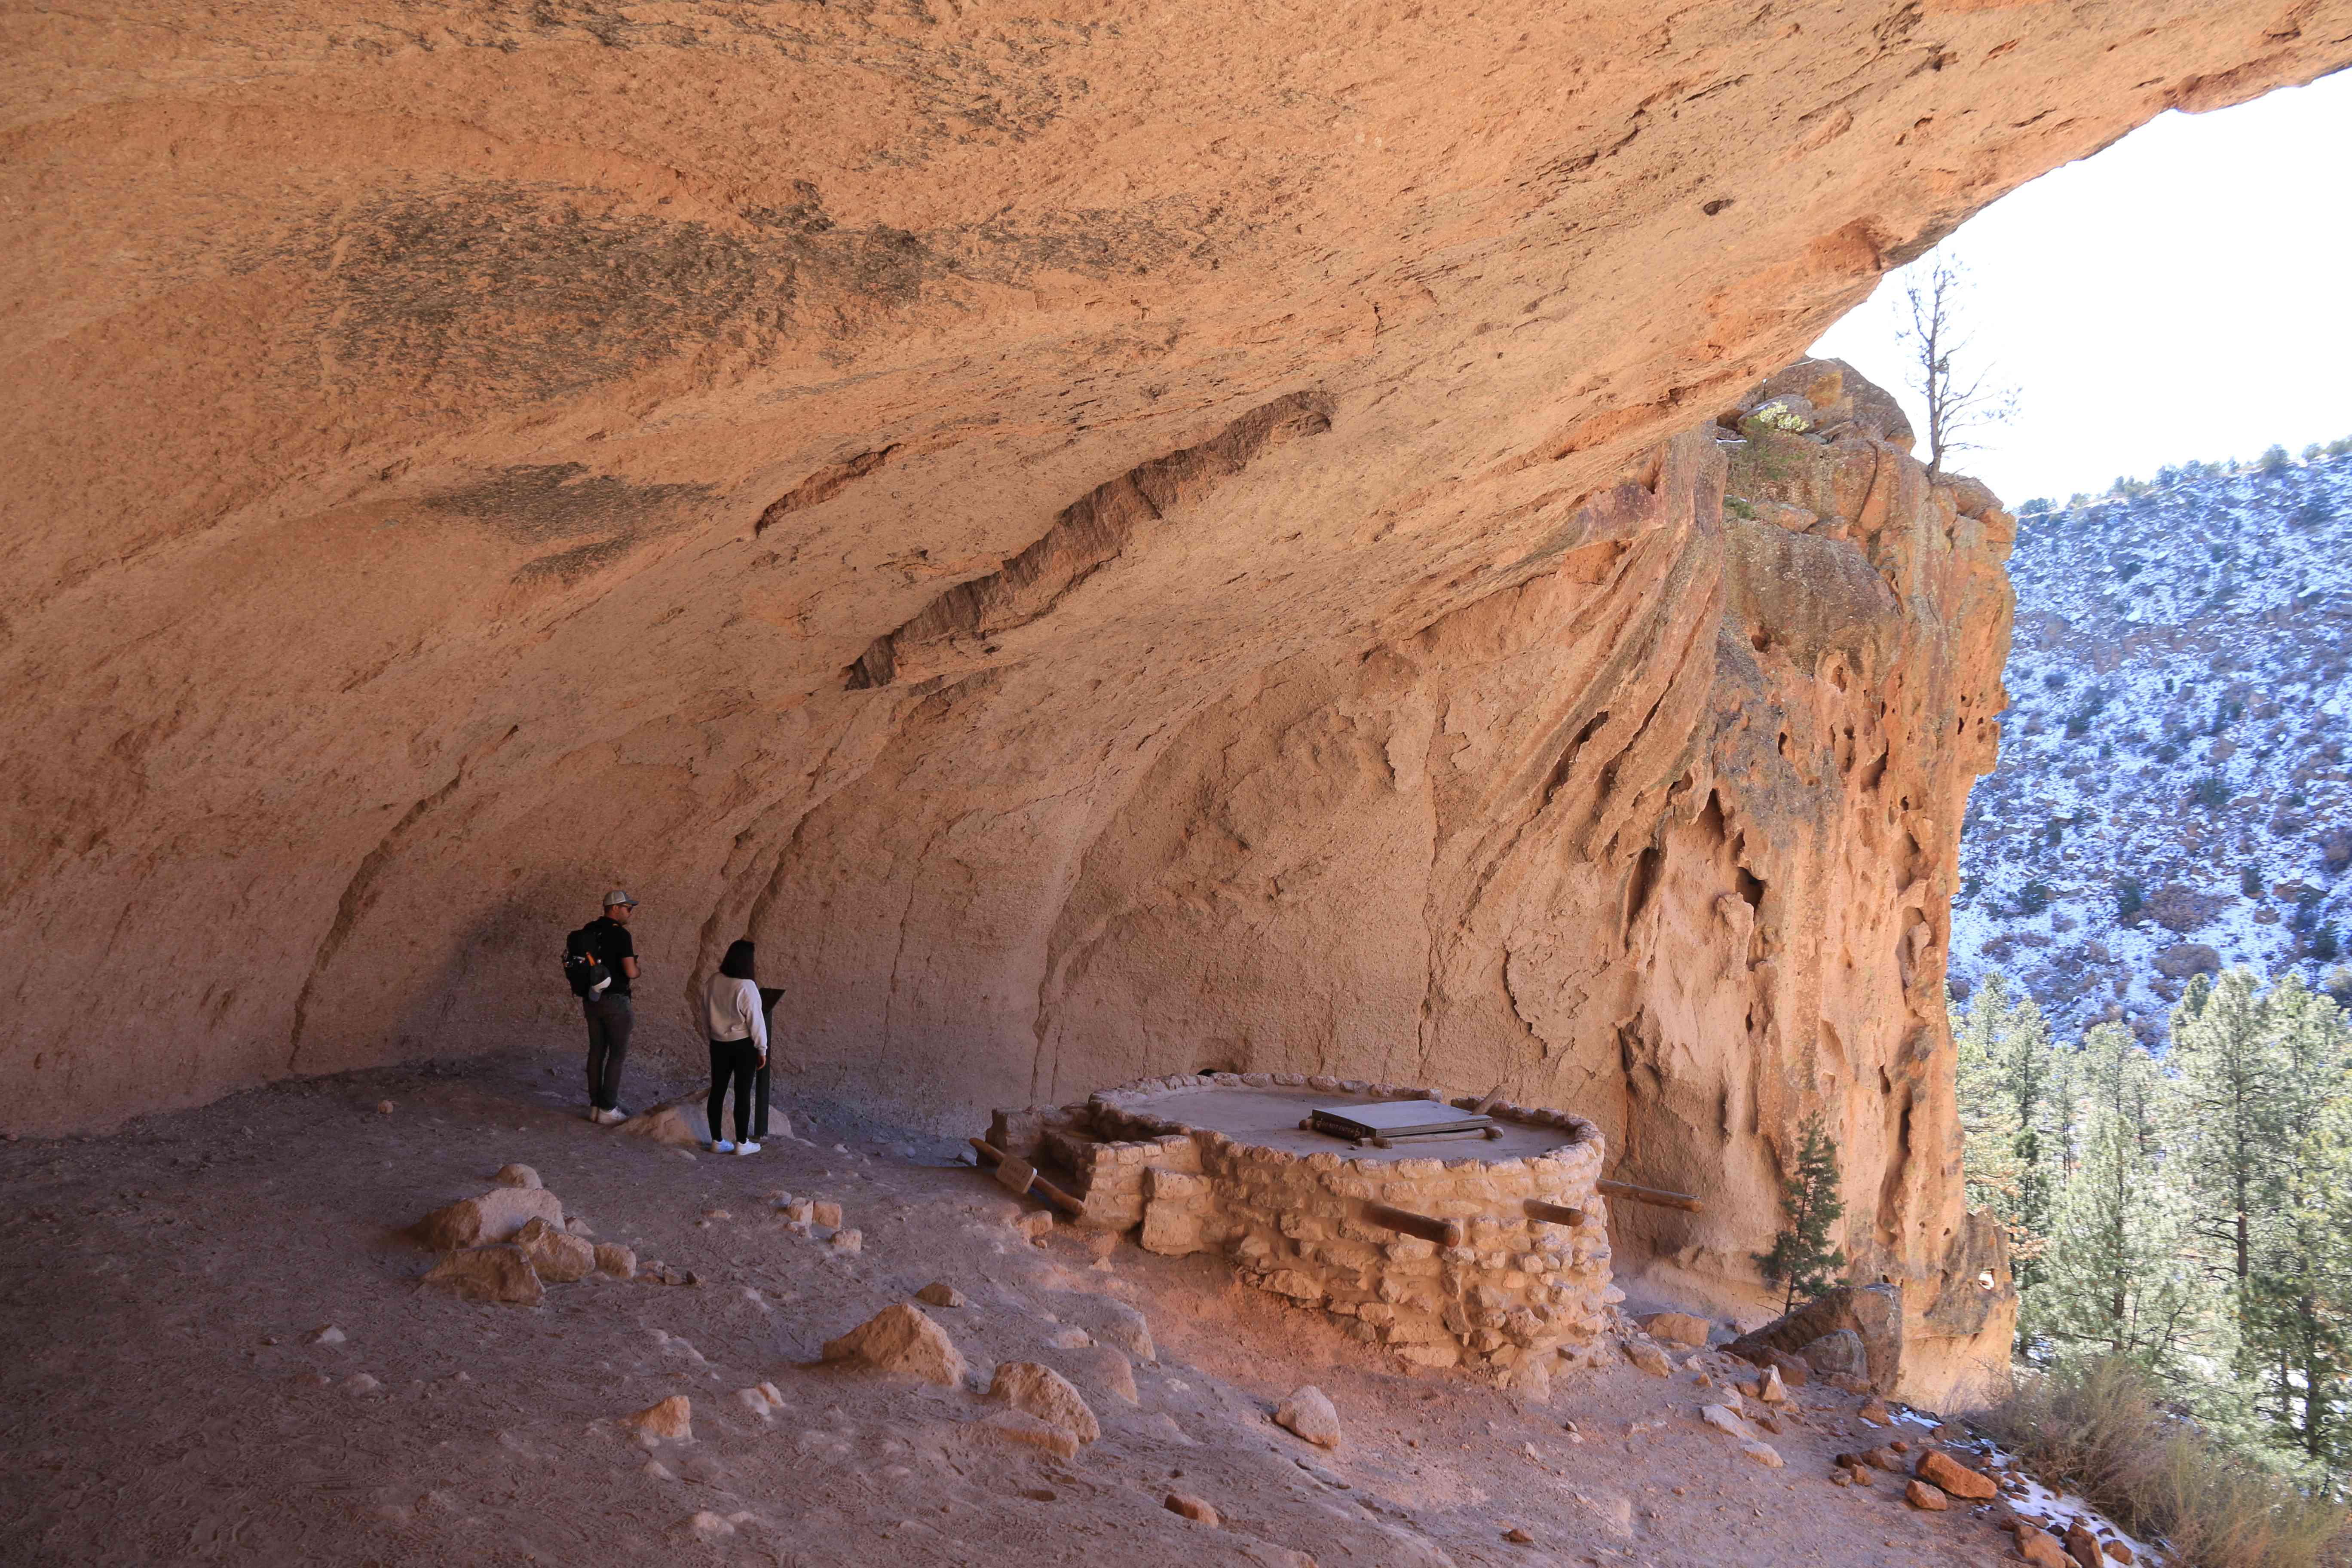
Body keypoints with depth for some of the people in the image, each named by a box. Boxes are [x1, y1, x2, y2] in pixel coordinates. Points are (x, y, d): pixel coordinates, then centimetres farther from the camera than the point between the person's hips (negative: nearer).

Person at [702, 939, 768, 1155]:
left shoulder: (713, 982, -4)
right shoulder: (747, 987, -21)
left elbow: (705, 1015, 8)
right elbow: (756, 1021, -15)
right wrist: (762, 1049, -5)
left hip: (718, 1044, 5)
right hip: (743, 1046, -5)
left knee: (718, 1091, 11)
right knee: (743, 1093, 4)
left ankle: (717, 1141, 19)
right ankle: (742, 1143, 11)